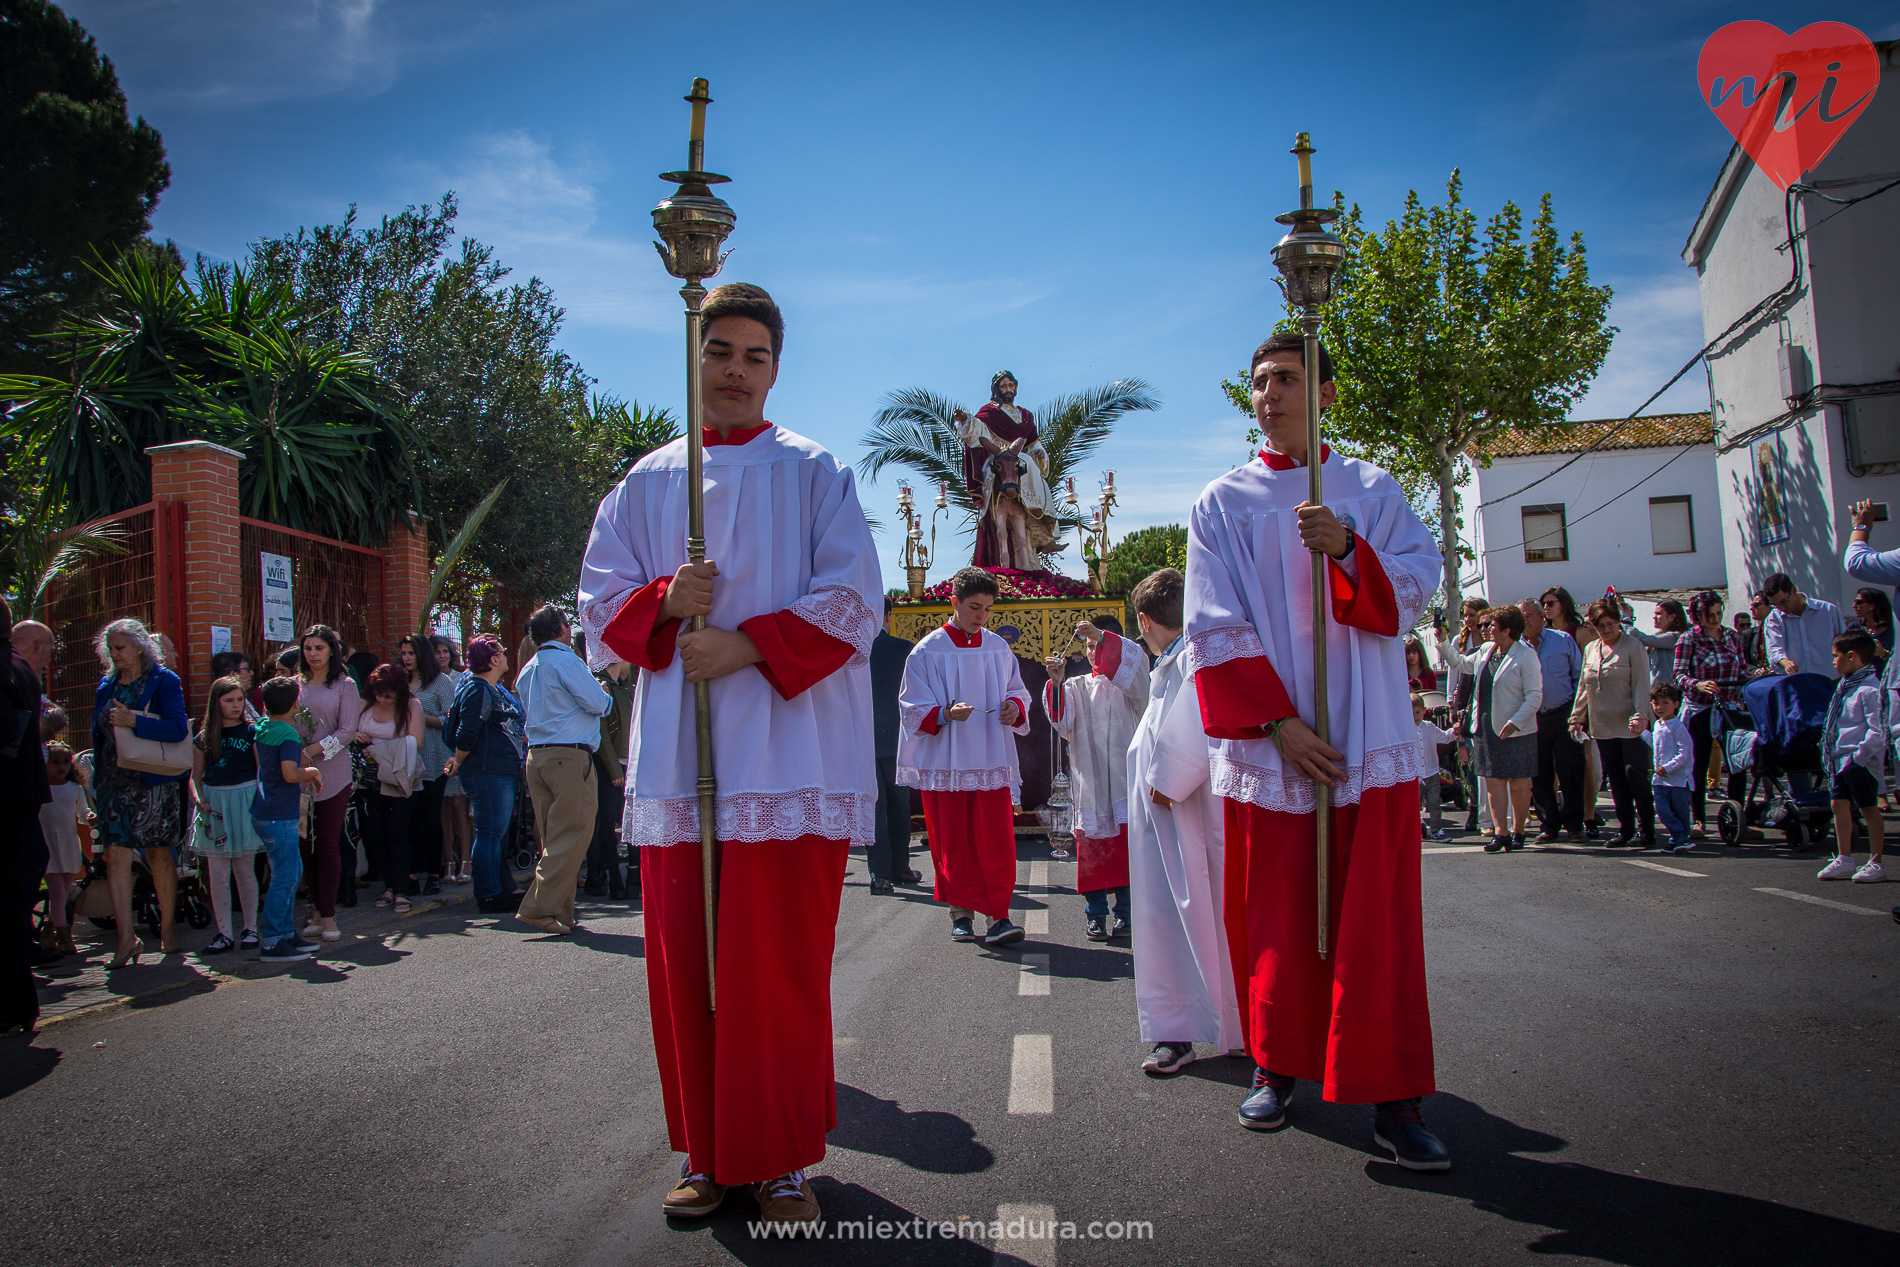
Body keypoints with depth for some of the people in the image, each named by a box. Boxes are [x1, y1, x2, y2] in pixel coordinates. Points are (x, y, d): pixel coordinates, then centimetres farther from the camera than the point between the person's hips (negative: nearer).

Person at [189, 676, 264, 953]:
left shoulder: (251, 732, 0)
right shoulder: (203, 737, 7)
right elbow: (195, 776, 10)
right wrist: (198, 799, -8)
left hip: (244, 800, -2)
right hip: (213, 803, 2)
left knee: (244, 869, 4)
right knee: (218, 874, 2)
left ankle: (250, 928, 15)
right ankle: (224, 933, 9)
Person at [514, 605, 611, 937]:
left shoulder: (528, 670, 18)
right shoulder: (566, 661, -8)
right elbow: (598, 704, -10)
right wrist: (605, 696, 13)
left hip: (537, 755, 9)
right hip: (569, 756, -9)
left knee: (553, 837, 11)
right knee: (573, 835, -8)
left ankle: (558, 912, 13)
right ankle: (540, 909, -13)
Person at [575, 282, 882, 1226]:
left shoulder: (815, 475, 8)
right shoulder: (645, 483, 17)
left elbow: (852, 602, -1)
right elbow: (601, 604, 13)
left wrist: (750, 644, -14)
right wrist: (664, 603, -8)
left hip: (787, 750, -3)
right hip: (677, 753, 3)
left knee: (778, 961, -3)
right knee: (685, 960, 5)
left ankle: (781, 1160, 11)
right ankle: (709, 1154, 19)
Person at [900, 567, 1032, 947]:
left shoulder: (998, 649, 8)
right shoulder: (928, 651, -2)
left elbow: (1017, 690, 16)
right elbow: (913, 707, -4)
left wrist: (1014, 708, -7)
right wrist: (945, 714, -23)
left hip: (991, 760, 2)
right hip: (945, 759, -2)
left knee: (996, 839, -6)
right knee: (953, 841, 3)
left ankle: (998, 915, -2)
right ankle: (961, 913, 17)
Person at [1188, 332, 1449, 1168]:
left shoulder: (1371, 490, 10)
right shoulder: (1222, 504, 7)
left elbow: (1419, 585, 1)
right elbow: (1215, 629, -1)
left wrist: (1346, 548, -18)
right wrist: (1276, 722, -11)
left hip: (1369, 739, 0)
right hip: (1268, 745, 0)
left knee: (1376, 923, -1)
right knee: (1275, 920, 7)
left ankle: (1392, 1098, 7)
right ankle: (1277, 1066, 24)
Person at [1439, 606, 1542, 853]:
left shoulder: (1526, 655, -9)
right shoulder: (1485, 651, 11)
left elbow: (1534, 695, -12)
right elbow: (1461, 664, 30)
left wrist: (1516, 722, -20)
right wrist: (1443, 643, 21)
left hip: (1516, 731, -6)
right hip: (1486, 728, 6)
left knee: (1518, 782, 3)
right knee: (1493, 780, 1)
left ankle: (1517, 831, 14)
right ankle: (1501, 832, 1)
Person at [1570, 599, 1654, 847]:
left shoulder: (1633, 646, -3)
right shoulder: (1590, 649, 13)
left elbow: (1641, 684, -9)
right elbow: (1583, 686, 19)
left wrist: (1640, 715, -20)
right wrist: (1577, 718, 17)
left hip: (1630, 726, -5)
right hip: (1603, 727, 5)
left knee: (1635, 774, -7)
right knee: (1616, 780, 8)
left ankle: (1646, 829, 2)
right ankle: (1626, 829, 14)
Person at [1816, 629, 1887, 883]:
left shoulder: (1869, 688, -18)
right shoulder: (1846, 684, 10)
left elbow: (1877, 729, -22)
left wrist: (1861, 755, -21)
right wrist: (1831, 750, 14)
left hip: (1860, 760, -9)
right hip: (1841, 757, 9)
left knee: (1868, 808, 2)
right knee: (1840, 804, 11)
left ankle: (1875, 863, 12)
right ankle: (1844, 860, 20)